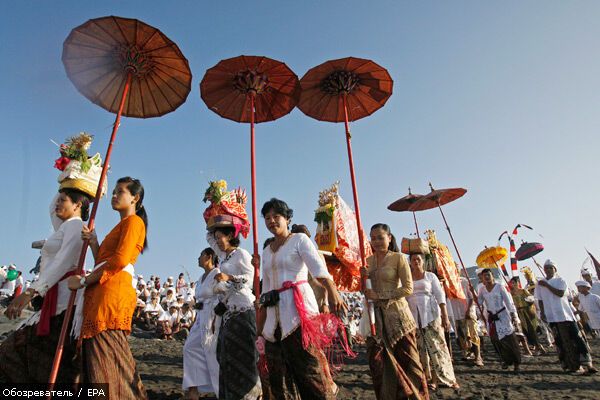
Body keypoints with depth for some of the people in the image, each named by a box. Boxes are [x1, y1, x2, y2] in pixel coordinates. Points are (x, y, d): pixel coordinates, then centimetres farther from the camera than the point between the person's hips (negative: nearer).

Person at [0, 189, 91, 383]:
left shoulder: (75, 224, -6)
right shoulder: (65, 226, 21)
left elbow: (63, 262, -19)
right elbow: (52, 209, 42)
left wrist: (31, 291, -25)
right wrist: (66, 189, 33)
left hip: (64, 297, -10)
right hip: (56, 298, 10)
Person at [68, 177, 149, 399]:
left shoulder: (133, 221, -1)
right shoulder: (121, 226, 27)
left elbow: (119, 260, -16)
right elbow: (103, 262, 17)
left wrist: (84, 281, -10)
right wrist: (93, 241, 3)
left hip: (113, 291, -9)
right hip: (102, 292, 9)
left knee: (107, 359, -10)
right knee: (100, 358, 9)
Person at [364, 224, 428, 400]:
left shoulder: (398, 258, -6)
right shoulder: (368, 261, 9)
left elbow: (408, 288, -12)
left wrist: (379, 296, -16)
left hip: (396, 314, -5)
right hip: (376, 316, 5)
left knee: (407, 360, 3)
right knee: (377, 360, 8)